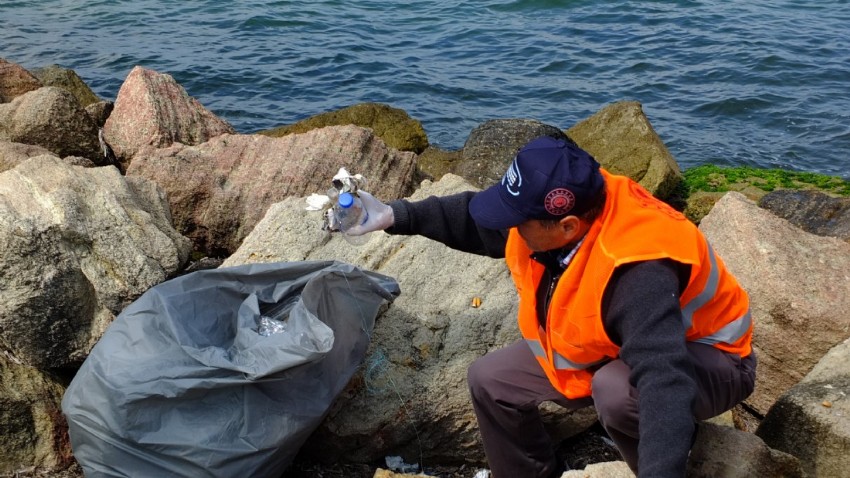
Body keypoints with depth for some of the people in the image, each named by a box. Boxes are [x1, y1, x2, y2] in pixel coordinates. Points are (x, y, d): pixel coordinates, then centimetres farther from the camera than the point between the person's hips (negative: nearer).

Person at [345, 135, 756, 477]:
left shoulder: (638, 275, -41)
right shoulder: (553, 211, -18)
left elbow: (664, 380, -51)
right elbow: (474, 219, 0)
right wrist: (396, 215, -1)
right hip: (609, 349, 7)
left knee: (616, 390, -41)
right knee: (490, 379, 3)